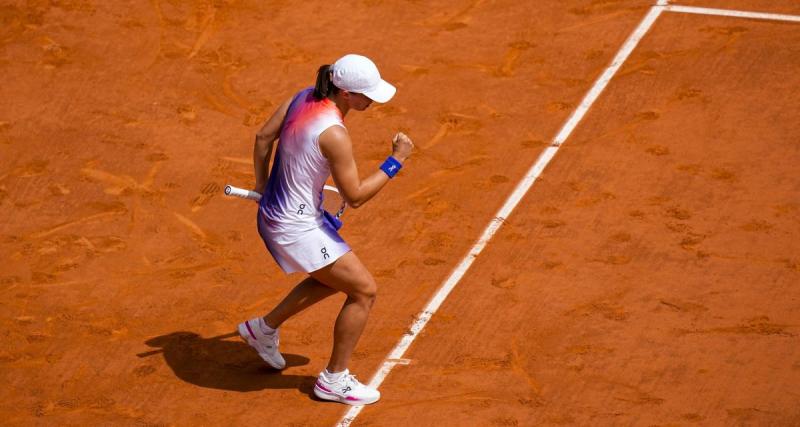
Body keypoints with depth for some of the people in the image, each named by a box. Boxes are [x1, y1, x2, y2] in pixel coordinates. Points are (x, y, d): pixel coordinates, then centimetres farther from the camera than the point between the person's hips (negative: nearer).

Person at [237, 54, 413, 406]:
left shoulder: (304, 98, -4)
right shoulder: (334, 134, -29)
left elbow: (263, 136, 10)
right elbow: (355, 197, -22)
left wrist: (262, 185, 22)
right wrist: (396, 160, -16)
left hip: (272, 213, 9)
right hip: (296, 228, -9)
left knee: (336, 278, 28)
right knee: (364, 290, 2)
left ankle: (264, 328, 39)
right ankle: (334, 380, 15)